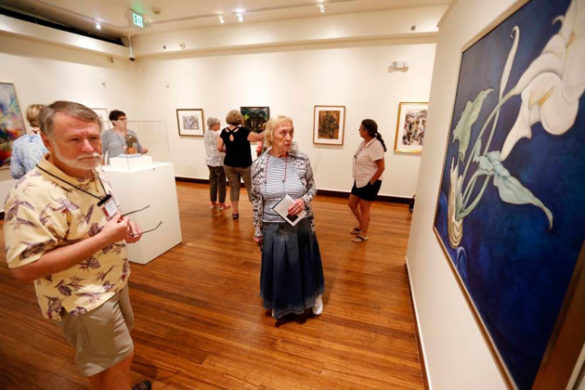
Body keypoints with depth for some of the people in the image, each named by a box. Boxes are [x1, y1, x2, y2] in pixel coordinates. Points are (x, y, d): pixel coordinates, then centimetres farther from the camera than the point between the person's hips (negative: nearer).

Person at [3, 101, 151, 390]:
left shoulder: (93, 173, -1)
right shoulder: (33, 194, -28)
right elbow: (24, 268, -29)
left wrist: (124, 226, -6)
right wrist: (103, 239, -31)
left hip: (112, 282, 8)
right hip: (81, 299, -8)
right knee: (120, 359, 11)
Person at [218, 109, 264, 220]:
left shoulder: (224, 132, -2)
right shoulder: (243, 131, -17)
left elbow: (219, 148, 1)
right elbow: (259, 137, -18)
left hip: (229, 165, 4)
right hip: (244, 165, -4)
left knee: (234, 187, 13)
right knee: (251, 188, 7)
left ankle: (235, 212, 20)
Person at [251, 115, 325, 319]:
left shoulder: (302, 160, -11)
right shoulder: (258, 165, -10)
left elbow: (312, 188, 3)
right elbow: (256, 200, -1)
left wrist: (303, 200, -19)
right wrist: (257, 230, 4)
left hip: (301, 224, 0)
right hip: (273, 227, 0)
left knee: (305, 262, 19)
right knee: (277, 266, 18)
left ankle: (314, 296, 50)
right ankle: (280, 303, 49)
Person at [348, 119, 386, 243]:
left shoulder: (375, 145, -21)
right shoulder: (364, 143, 5)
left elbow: (381, 167, -20)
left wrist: (371, 182, -16)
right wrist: (357, 178, 11)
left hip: (369, 183, -9)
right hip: (360, 181, 9)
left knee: (364, 209, 4)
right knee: (352, 204, 17)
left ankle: (364, 234, 23)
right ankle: (361, 225, 39)